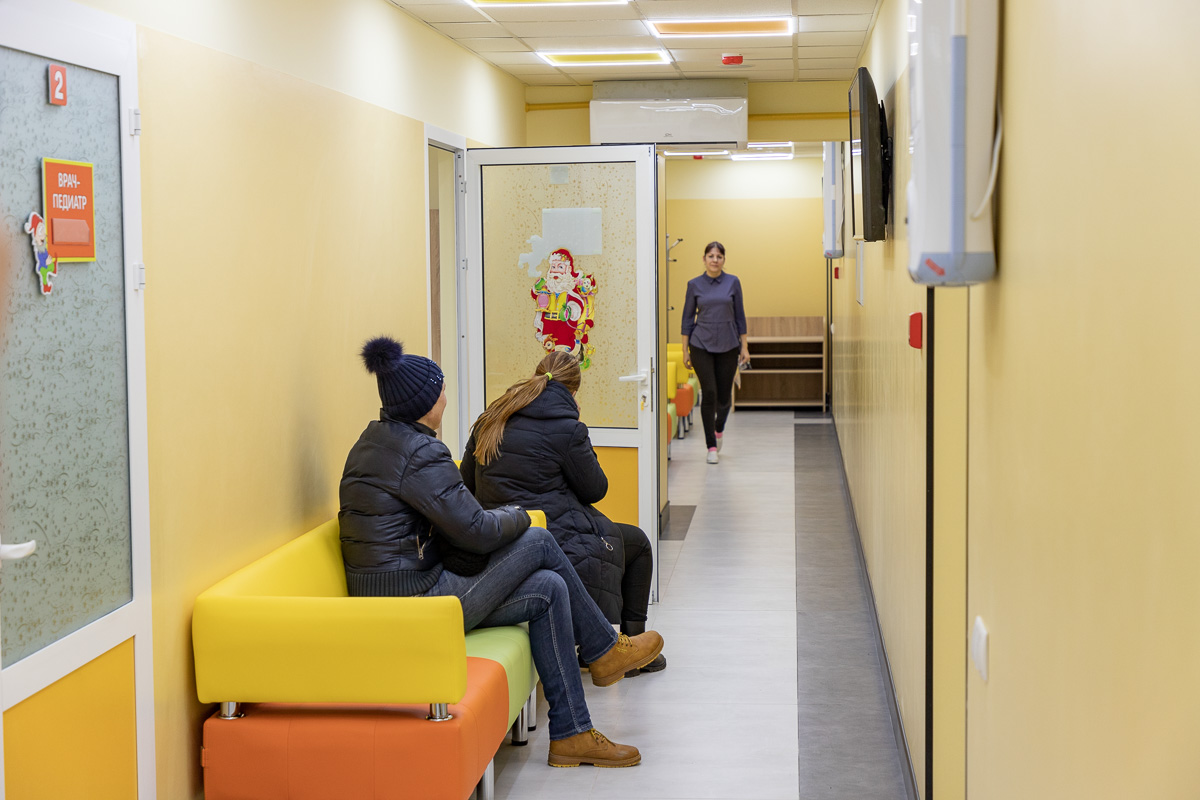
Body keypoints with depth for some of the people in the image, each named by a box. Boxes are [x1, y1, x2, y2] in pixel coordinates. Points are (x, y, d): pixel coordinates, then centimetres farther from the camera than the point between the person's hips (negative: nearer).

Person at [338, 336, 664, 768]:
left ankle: (571, 734, 13)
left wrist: (500, 520, 11)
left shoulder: (376, 438, 13)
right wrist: (517, 517, 5)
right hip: (418, 603, -10)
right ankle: (605, 649, 16)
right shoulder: (419, 452, -19)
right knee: (538, 541, -2)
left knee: (548, 589, 9)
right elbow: (476, 531, -16)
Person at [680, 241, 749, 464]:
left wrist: (744, 347, 2)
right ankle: (712, 447, 2)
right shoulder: (695, 285, 1)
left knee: (724, 395, 5)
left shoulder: (733, 282, 2)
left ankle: (719, 428, 38)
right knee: (709, 393, -7)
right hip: (701, 345, -1)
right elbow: (688, 318, 5)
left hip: (728, 345, 1)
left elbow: (739, 316, 5)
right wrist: (685, 351, 3)